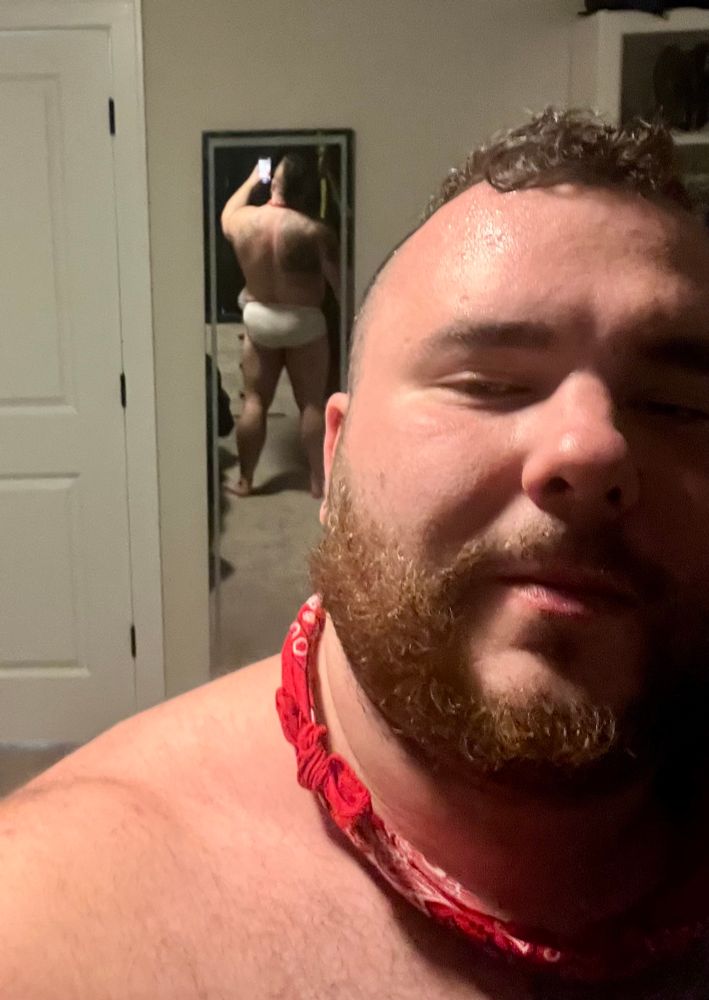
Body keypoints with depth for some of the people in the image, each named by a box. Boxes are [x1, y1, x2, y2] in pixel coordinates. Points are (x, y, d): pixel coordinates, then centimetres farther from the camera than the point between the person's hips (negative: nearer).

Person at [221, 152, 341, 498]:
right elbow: (339, 282, -12)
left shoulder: (242, 220, -6)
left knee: (254, 401, 11)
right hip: (304, 323, -3)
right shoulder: (314, 232, -18)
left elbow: (227, 216, 20)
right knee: (312, 403, 6)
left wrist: (251, 181, 29)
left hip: (258, 319, 3)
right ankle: (319, 480, 12)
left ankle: (245, 480, 15)